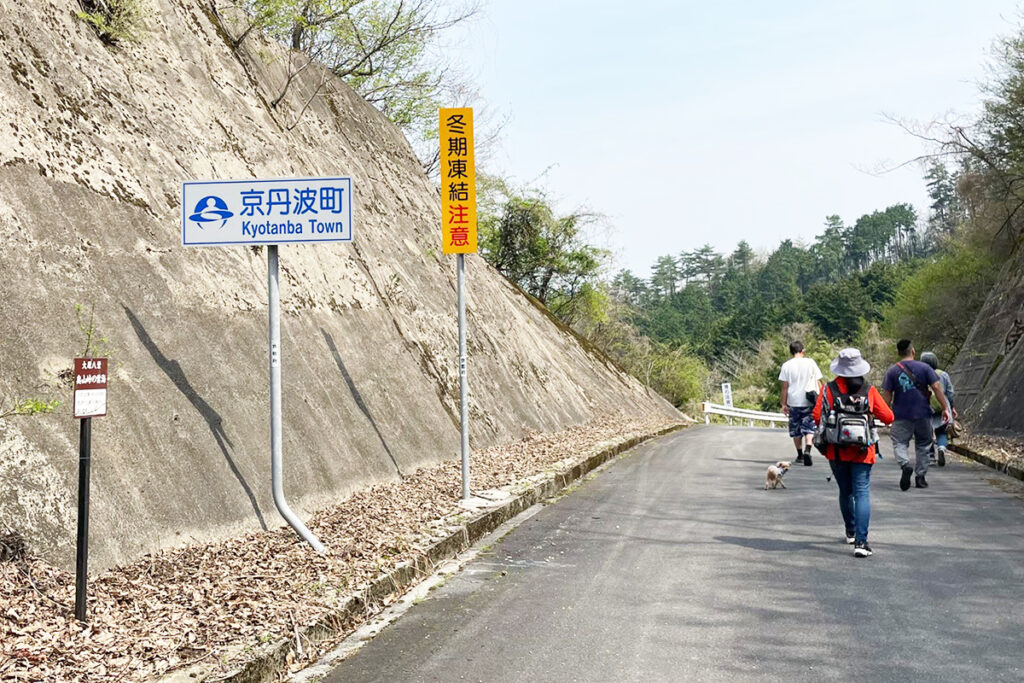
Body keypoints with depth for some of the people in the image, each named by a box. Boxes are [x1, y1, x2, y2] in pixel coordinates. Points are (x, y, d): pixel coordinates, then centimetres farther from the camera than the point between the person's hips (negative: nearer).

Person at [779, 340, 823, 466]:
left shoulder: (786, 365, -1)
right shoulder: (810, 362, 0)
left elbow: (785, 386, -2)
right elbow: (818, 382, 2)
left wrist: (784, 404, 4)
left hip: (793, 402, 1)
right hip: (809, 402, -1)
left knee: (796, 430, 13)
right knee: (809, 428, 0)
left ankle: (800, 454, 21)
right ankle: (807, 450, -22)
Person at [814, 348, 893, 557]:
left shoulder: (829, 389, -5)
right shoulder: (870, 390, -3)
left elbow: (817, 416, -12)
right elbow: (888, 417, -1)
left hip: (836, 451, 1)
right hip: (862, 452, -1)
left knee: (845, 492, 18)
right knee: (862, 493, -4)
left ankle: (851, 532, 35)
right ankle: (861, 541, -17)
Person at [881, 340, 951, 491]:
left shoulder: (892, 371, -1)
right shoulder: (924, 368, -2)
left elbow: (887, 395, -1)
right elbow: (937, 388, -6)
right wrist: (945, 408, -2)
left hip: (901, 416, -1)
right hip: (923, 414, 1)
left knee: (900, 443, 2)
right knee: (923, 445, 13)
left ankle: (905, 465, -27)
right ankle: (920, 477, 15)